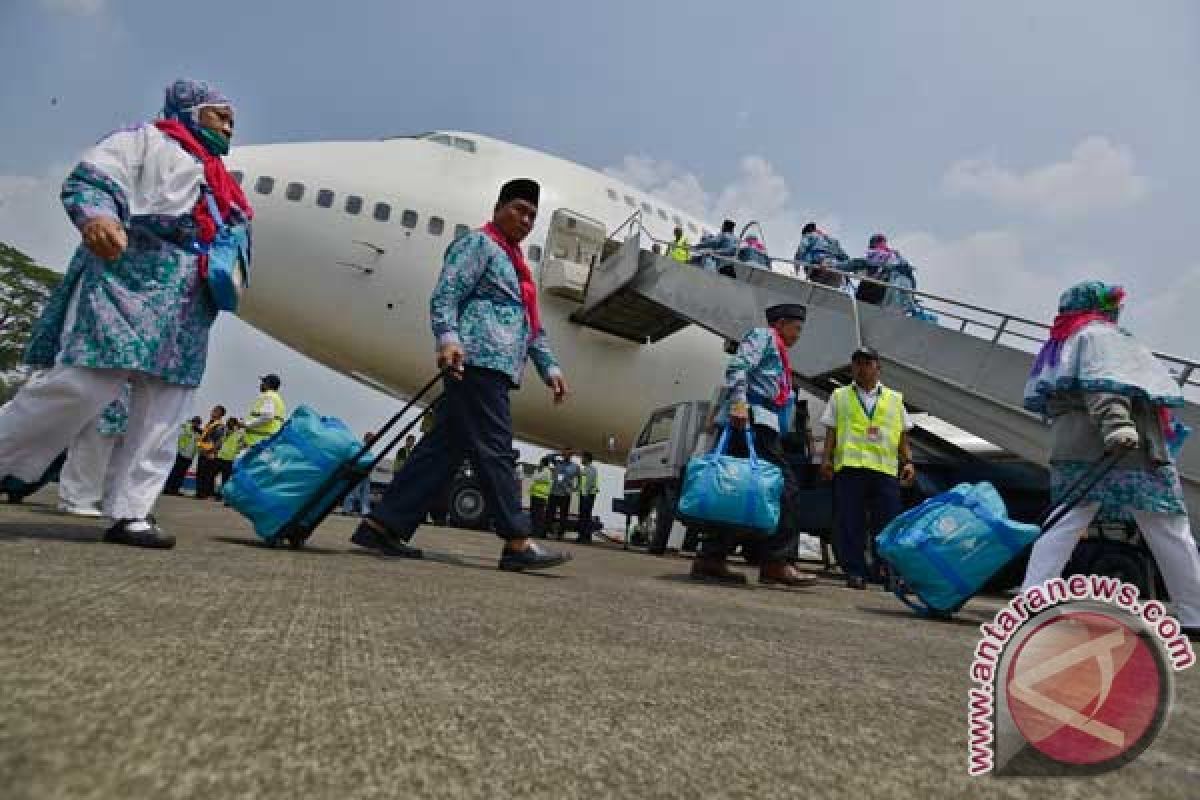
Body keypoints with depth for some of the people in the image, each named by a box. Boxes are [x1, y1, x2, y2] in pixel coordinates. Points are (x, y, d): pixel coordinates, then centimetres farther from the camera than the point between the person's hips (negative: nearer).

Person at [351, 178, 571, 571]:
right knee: (494, 450, -9)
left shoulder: (516, 263, 32)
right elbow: (444, 295, -10)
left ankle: (382, 525, 9)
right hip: (477, 360, -9)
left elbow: (533, 328, 31)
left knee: (443, 449, 5)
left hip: (494, 370, 9)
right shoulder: (477, 243, 4)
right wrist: (448, 339, -25)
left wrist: (549, 367, 22)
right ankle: (517, 543, -6)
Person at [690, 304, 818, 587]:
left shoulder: (777, 351, 34)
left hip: (759, 425, 10)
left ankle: (710, 558, 1)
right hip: (753, 420, -10)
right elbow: (737, 367, -12)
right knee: (784, 487, -13)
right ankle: (776, 562, -14)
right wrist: (739, 402, -26)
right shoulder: (763, 336, 6)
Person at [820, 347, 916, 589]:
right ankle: (855, 573, 2)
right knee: (850, 524, -3)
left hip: (886, 469, 1)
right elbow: (831, 431, 11)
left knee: (889, 523, -3)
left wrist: (908, 462, 6)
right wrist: (826, 458, -1)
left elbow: (903, 436, 18)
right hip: (848, 466, -1)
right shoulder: (840, 396, 18)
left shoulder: (895, 399, 21)